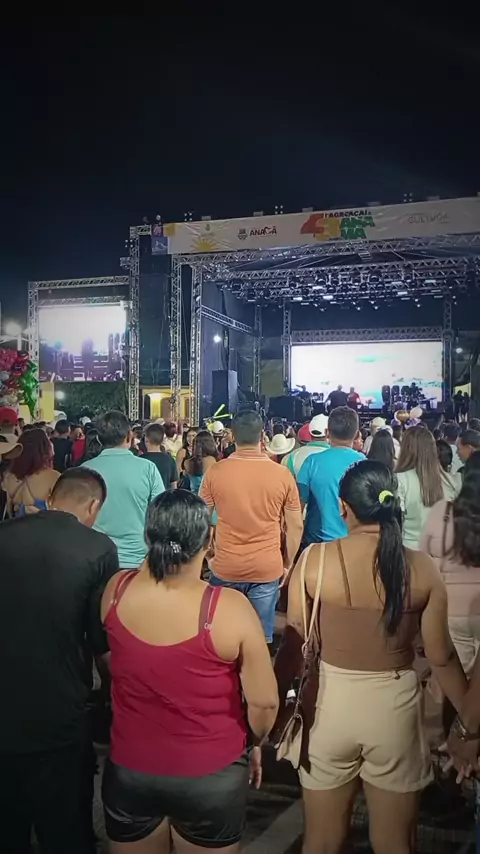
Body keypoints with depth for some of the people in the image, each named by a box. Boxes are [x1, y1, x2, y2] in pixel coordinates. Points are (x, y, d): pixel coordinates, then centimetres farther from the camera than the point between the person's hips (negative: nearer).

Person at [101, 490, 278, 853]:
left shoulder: (116, 590, -16)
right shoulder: (230, 608, -26)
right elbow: (265, 702, -15)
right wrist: (253, 744, 4)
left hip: (128, 771, 2)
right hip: (210, 777, -2)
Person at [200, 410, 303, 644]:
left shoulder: (215, 472, -7)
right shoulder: (282, 474, -7)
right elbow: (295, 526, -1)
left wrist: (208, 557, 15)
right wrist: (287, 565, 12)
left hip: (225, 568, 0)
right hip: (267, 569, 0)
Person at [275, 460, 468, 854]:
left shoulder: (314, 559, -15)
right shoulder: (422, 568, -12)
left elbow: (293, 646, -10)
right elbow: (441, 657, -4)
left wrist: (277, 706, 3)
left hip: (330, 703, 0)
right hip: (395, 706, 1)